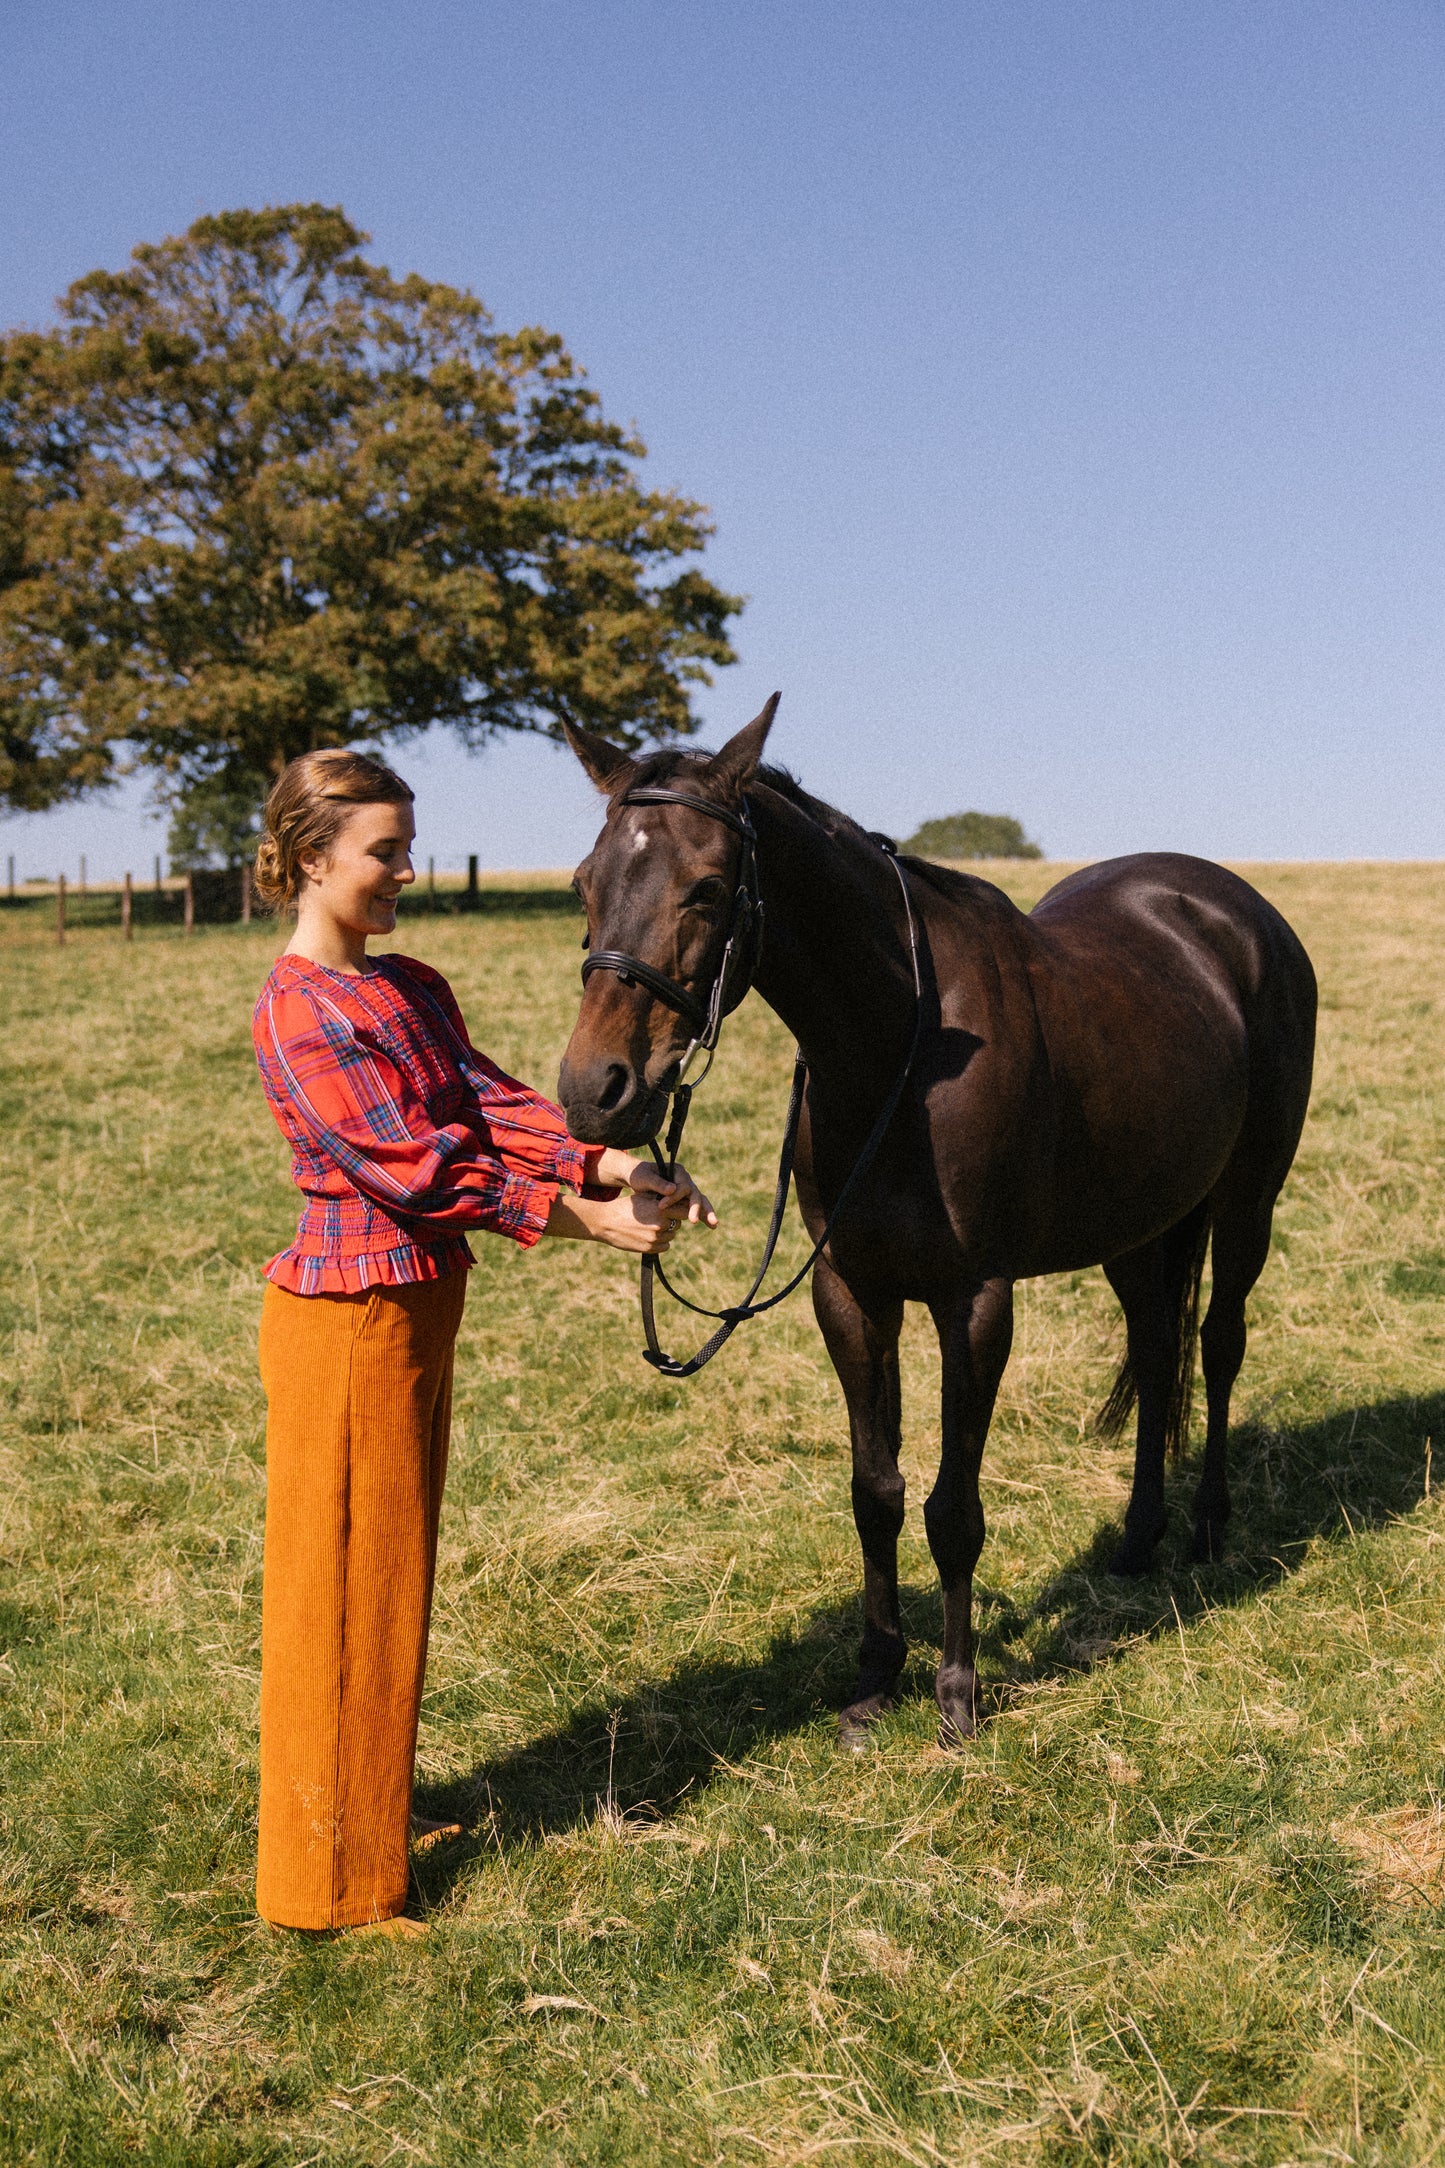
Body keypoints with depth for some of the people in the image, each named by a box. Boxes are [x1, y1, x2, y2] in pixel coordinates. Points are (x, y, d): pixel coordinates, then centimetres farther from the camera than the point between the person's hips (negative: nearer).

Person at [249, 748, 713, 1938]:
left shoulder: (413, 987, 9)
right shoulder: (296, 1011, -18)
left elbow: (490, 1102, -1)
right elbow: (409, 1167, -22)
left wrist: (603, 1162, -17)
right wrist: (577, 1216, -22)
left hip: (418, 1305, 8)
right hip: (351, 1315, -8)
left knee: (395, 1565, 20)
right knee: (348, 1581, 2)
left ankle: (375, 1800, 37)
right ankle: (332, 1875, 17)